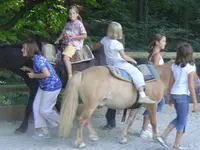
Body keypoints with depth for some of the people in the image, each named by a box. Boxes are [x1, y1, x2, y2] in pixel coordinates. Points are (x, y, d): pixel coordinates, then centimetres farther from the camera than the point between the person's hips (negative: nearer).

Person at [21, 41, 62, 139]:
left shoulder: (38, 59, -24)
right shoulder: (34, 59, 7)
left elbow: (46, 74, -31)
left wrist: (34, 75, -18)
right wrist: (29, 69, 8)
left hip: (51, 87, -10)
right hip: (43, 86, 10)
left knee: (44, 110, -1)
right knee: (36, 107, 8)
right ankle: (43, 131, 15)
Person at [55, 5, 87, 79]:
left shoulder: (79, 24, -7)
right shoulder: (67, 24, 13)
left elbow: (85, 35, -10)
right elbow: (63, 33, 19)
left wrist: (73, 37, -16)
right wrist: (58, 39, 2)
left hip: (74, 44, -9)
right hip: (67, 43, 9)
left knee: (66, 57, -27)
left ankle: (70, 76, -29)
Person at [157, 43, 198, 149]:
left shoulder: (174, 66, 5)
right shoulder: (190, 67, -12)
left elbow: (171, 82, 10)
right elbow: (191, 87, -13)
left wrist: (170, 96, 21)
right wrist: (195, 103, -8)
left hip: (174, 94, 7)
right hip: (183, 95, -7)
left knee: (179, 118, 22)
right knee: (182, 121, 7)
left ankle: (163, 136, 16)